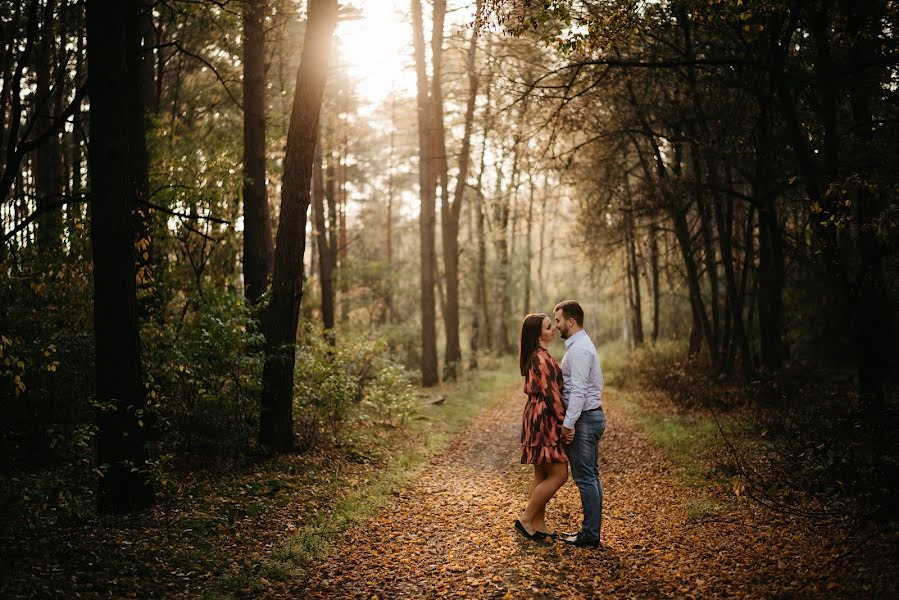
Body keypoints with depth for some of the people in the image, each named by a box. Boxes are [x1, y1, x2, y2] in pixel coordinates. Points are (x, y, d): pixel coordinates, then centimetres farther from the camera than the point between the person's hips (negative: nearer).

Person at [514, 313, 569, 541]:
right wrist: (563, 422, -12)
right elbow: (551, 394, -19)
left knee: (542, 475, 12)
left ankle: (539, 526, 16)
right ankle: (526, 519, -1)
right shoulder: (542, 358, -17)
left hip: (537, 417, 10)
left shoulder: (535, 356, 15)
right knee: (558, 474, -6)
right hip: (544, 419, -10)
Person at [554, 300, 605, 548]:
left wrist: (568, 423, -23)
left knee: (585, 478, -5)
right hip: (591, 416, 11)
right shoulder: (581, 345, 16)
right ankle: (590, 528, 20)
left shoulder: (579, 349, -18)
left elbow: (578, 390, -24)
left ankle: (590, 534, -1)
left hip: (584, 419, -11)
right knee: (590, 476, 13)